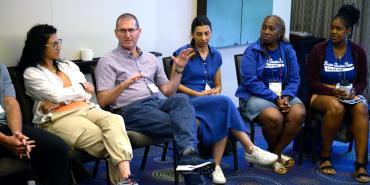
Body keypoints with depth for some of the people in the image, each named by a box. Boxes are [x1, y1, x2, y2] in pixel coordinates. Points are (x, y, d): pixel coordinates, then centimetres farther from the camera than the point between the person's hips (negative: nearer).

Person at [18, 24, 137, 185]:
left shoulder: (68, 65, 24)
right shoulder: (31, 73, 7)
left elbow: (88, 93, 12)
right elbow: (57, 95, -7)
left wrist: (59, 101, -3)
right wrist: (82, 86, 8)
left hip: (85, 108, 5)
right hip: (58, 118, -5)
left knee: (114, 120, -32)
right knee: (107, 140, -31)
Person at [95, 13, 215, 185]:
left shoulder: (150, 59, 23)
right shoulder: (107, 62, 7)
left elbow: (168, 91, 22)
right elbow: (102, 101, -3)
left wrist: (179, 69, 8)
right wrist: (124, 85, -19)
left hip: (157, 102, 5)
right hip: (131, 109, -5)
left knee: (181, 98, -31)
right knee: (182, 125, -27)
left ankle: (188, 155, -48)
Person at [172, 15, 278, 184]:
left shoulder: (215, 55, 14)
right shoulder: (182, 53, -2)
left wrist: (215, 91, -5)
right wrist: (198, 94, -14)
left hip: (212, 100, 5)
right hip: (188, 100, -5)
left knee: (222, 119, -34)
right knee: (225, 102, -34)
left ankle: (216, 166, -32)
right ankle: (250, 150, -31)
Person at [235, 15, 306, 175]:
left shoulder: (288, 50, 8)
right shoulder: (252, 51, -6)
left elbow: (294, 78, 4)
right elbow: (251, 82, -14)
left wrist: (286, 96, -16)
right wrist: (275, 98, -20)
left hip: (283, 94, 4)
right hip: (256, 95, -4)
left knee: (299, 113, -26)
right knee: (274, 117, -33)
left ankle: (275, 153, -6)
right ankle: (273, 151, 2)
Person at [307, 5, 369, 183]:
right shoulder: (319, 50, -3)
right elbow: (312, 82, -5)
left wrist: (354, 91, -17)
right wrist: (332, 90, -21)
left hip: (350, 94, 2)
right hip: (323, 94, -2)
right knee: (336, 107, -37)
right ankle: (324, 156, -19)